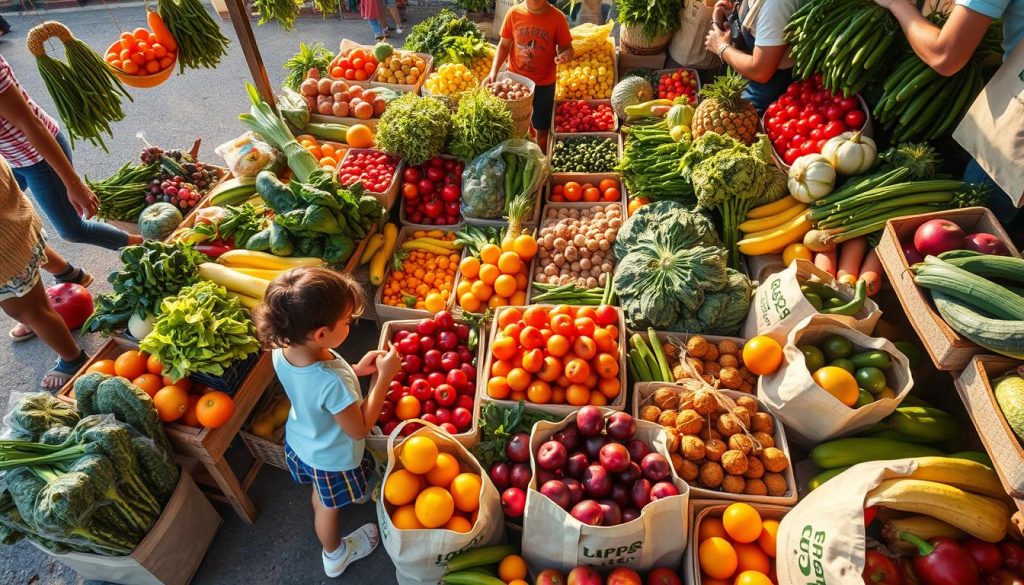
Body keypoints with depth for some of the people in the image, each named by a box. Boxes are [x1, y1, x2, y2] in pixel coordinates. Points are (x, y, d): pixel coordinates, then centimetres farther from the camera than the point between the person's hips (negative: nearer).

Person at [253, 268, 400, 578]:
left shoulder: (282, 350, -24)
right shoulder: (332, 382, -46)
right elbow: (359, 429, -28)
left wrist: (355, 370, -9)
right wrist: (384, 377, -28)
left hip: (299, 442, 5)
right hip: (333, 459, -5)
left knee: (322, 494, 35)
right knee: (329, 507, 25)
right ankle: (335, 556, 54)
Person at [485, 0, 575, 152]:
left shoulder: (557, 17, -13)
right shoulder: (513, 13, -8)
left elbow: (567, 47, -5)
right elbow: (504, 45, 0)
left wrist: (565, 55, -30)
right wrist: (493, 71, -14)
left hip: (544, 83, -1)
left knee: (542, 128, 11)